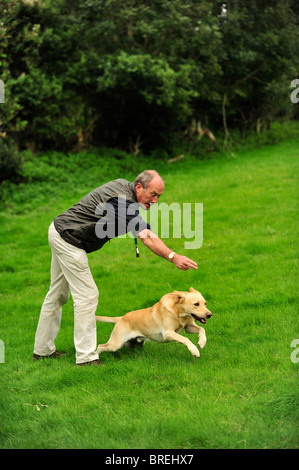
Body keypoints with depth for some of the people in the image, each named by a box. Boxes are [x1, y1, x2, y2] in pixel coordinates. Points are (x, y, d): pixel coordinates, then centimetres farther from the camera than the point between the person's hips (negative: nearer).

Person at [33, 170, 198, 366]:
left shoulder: (122, 185, 4)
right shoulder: (124, 203, -26)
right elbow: (147, 238, -37)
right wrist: (174, 257, -48)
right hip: (68, 240, -11)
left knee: (58, 295, 17)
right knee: (87, 296, -10)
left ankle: (43, 349, 26)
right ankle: (86, 357, -8)